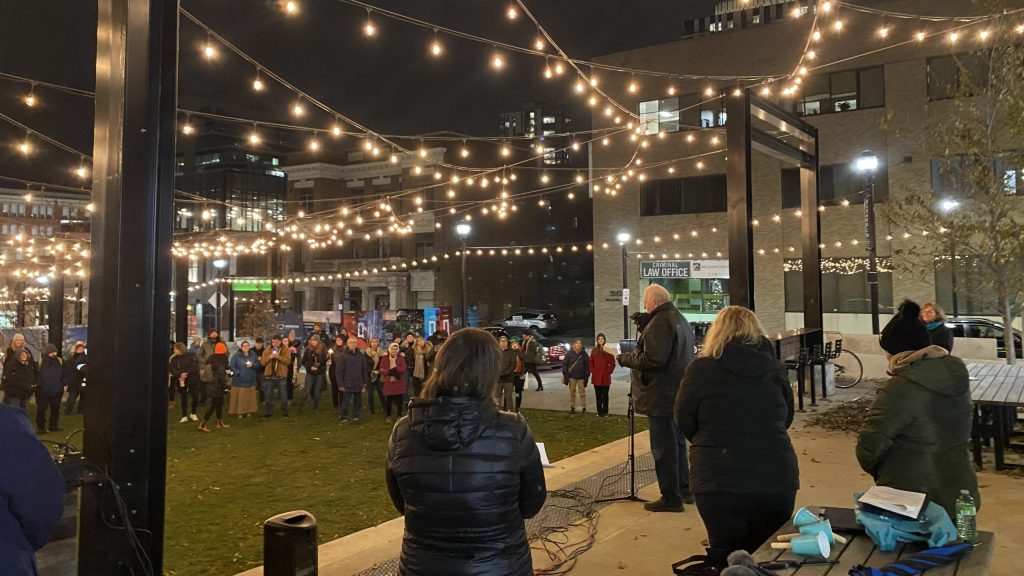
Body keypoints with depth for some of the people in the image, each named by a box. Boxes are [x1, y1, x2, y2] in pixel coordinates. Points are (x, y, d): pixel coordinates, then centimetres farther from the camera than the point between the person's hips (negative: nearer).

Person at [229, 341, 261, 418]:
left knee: (249, 397, 7)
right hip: (239, 380, -3)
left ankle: (249, 411, 17)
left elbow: (258, 365, 8)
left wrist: (252, 365, -12)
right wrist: (238, 373, -19)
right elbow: (232, 366, -9)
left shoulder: (253, 355, 6)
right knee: (240, 397, -2)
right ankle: (239, 411, 4)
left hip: (250, 380, 3)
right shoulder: (236, 355, -4)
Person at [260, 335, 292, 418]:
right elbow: (262, 363, -1)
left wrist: (279, 357, -26)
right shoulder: (267, 350, 4)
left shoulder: (285, 350, -1)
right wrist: (269, 357, -18)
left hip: (281, 376, -2)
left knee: (284, 395, 6)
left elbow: (288, 361, -14)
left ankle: (284, 411, 18)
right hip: (269, 376, 2)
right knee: (268, 396, 8)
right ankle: (269, 412, 19)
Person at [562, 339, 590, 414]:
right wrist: (565, 376, -6)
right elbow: (564, 365, -1)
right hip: (572, 377, 0)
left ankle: (584, 408, 13)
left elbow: (587, 365, 0)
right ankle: (572, 408, 18)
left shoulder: (584, 354, -2)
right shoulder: (569, 353, -4)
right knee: (572, 392, 8)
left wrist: (586, 377, -4)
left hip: (581, 377, 0)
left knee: (582, 393, 5)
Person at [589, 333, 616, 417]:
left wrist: (609, 371, -7)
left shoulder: (608, 350, -1)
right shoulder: (594, 350, 7)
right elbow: (591, 362, 11)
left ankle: (605, 411, 10)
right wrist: (592, 371, 1)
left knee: (605, 394, 3)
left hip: (605, 376, -2)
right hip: (596, 376, 2)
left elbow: (612, 363, 0)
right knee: (598, 395, 5)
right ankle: (599, 411, 12)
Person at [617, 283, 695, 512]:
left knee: (663, 448, -2)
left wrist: (625, 358, -12)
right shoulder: (681, 320, 14)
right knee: (677, 443, 20)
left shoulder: (659, 323, -19)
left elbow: (653, 360, -25)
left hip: (661, 397, -10)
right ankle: (684, 490, 30)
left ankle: (671, 498, 4)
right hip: (679, 394, 10)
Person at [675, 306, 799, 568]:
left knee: (728, 561, 13)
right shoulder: (774, 368, 3)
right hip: (776, 480, 4)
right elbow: (786, 419, 15)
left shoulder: (701, 369, -7)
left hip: (720, 484, -3)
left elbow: (685, 424, 1)